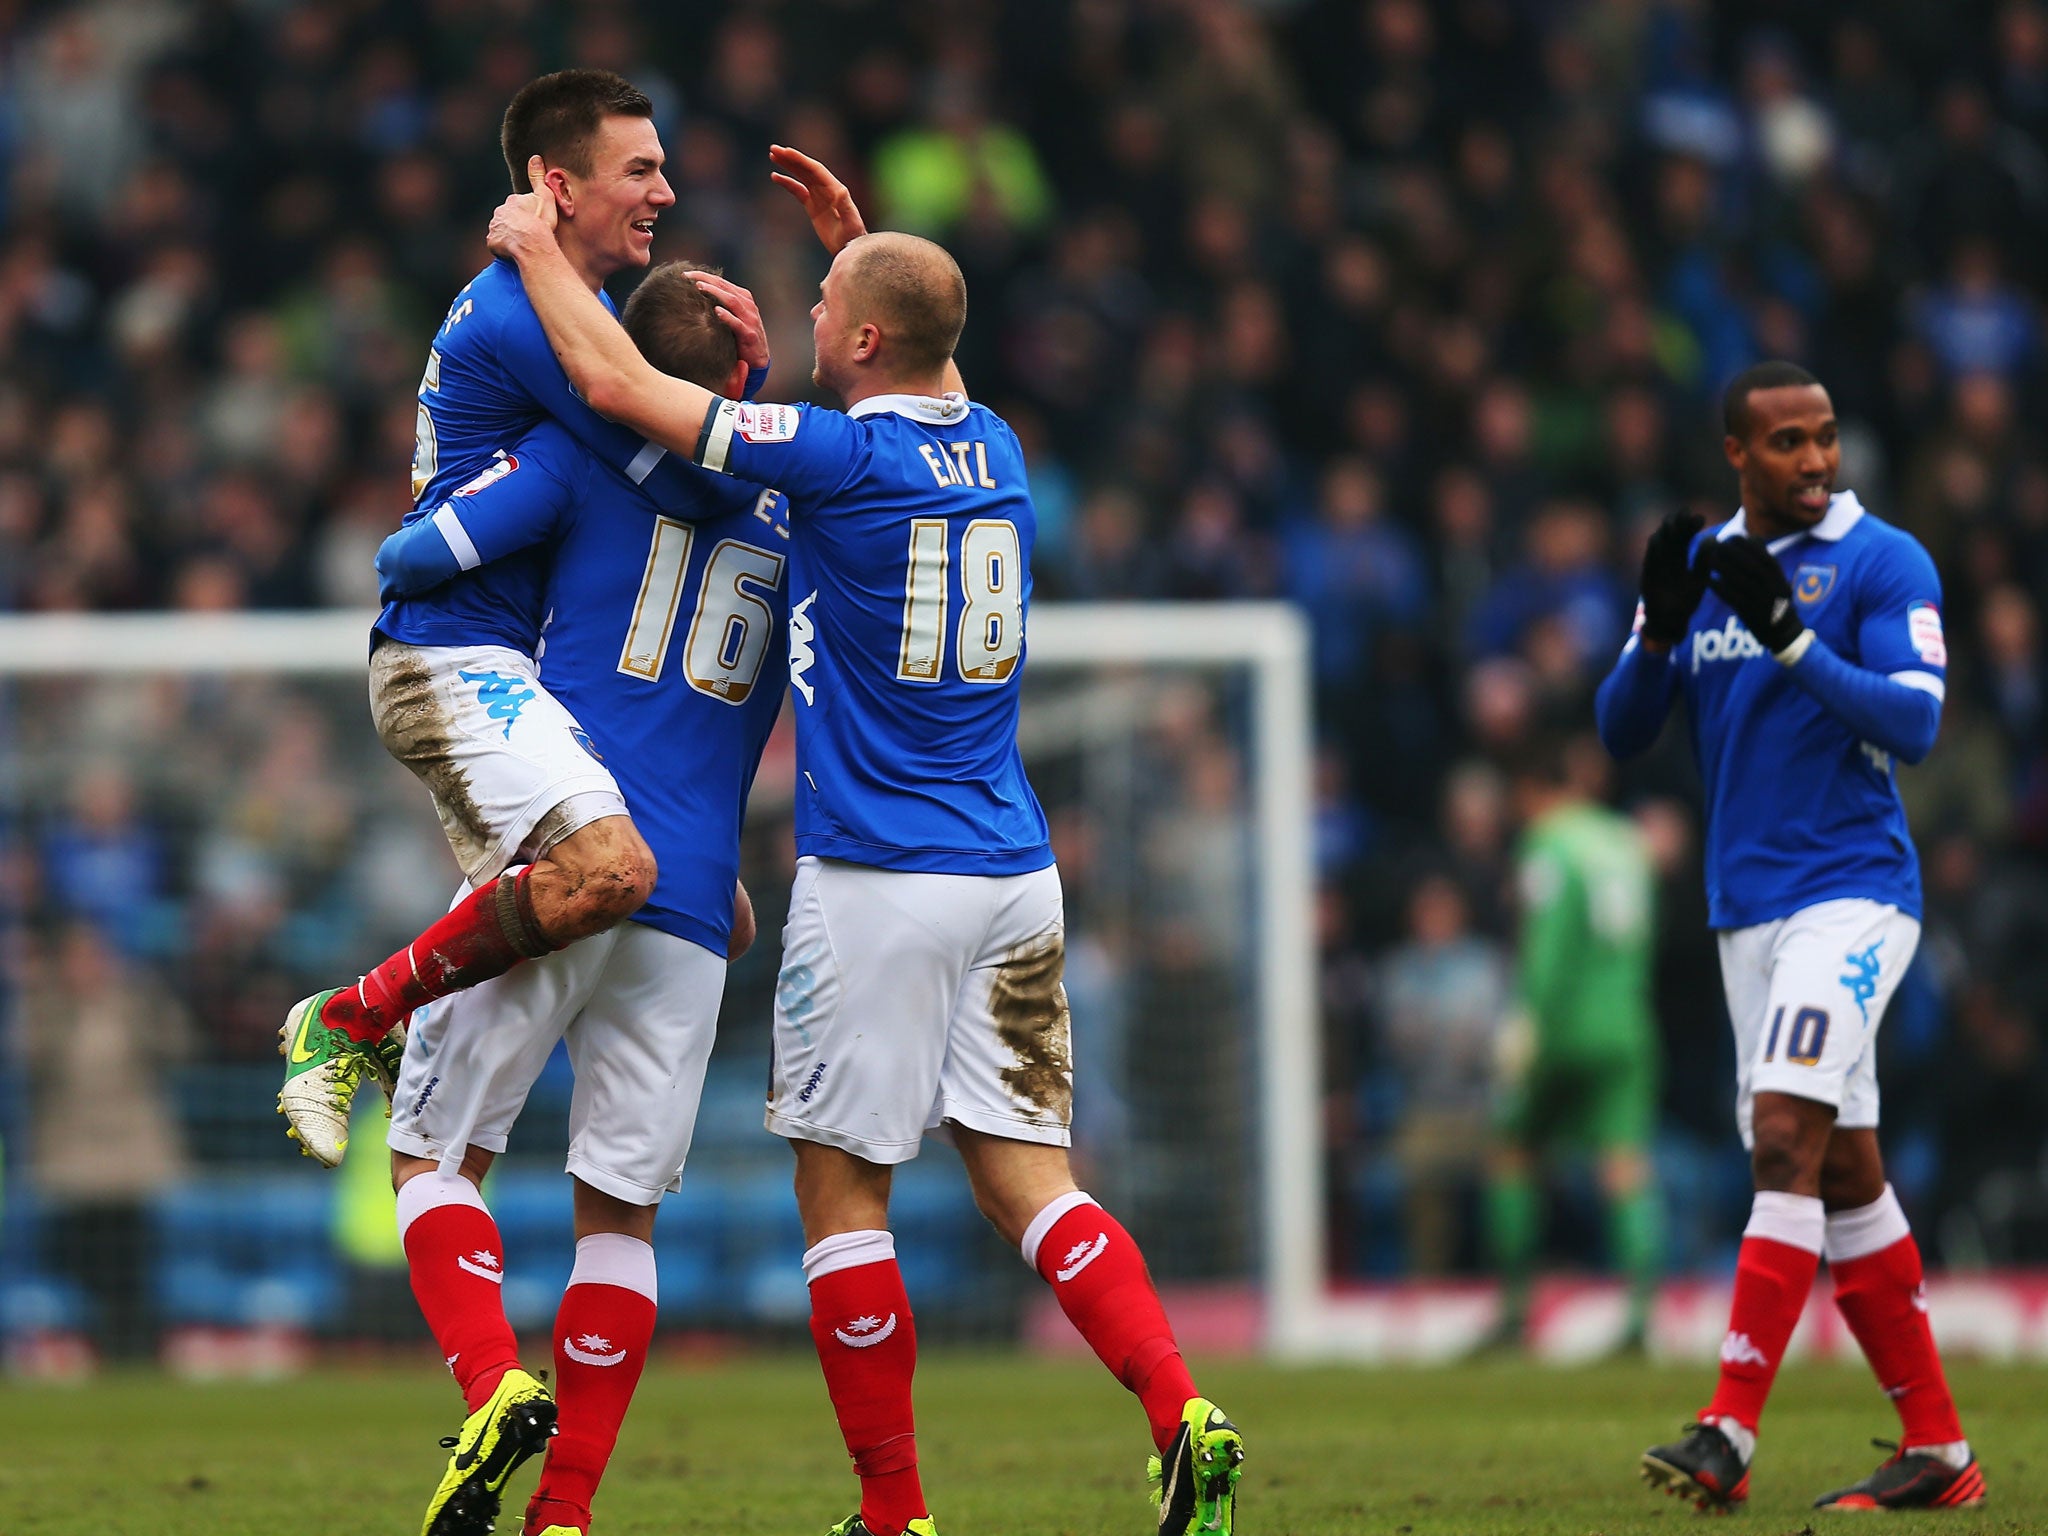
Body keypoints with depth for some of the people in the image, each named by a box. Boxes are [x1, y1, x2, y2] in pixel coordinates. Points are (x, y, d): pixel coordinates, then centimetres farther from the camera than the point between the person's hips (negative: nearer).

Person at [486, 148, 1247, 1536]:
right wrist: (859, 242, 33)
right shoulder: (992, 448, 8)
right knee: (1025, 1175, 5)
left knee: (843, 1190, 3)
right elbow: (926, 374, 36)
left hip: (879, 886, -6)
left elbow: (616, 382, -6)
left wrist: (540, 249, 8)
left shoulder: (841, 457, -12)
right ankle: (1183, 1416, -14)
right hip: (1016, 876, 6)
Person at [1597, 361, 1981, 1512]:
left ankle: (1732, 1434, -22)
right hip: (1747, 902, 6)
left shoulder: (1883, 562, -5)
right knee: (1843, 1173, 7)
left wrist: (1789, 636, -23)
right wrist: (1661, 628, -10)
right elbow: (1622, 732, 8)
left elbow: (1914, 724, -15)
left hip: (1852, 889, -6)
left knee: (1787, 1136, -18)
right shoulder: (1703, 565, 12)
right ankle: (1939, 1452, 11)